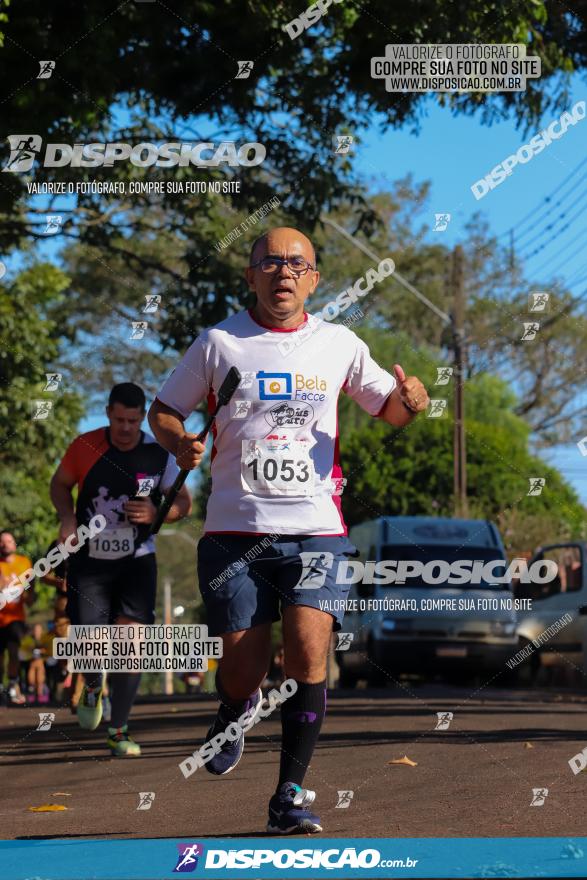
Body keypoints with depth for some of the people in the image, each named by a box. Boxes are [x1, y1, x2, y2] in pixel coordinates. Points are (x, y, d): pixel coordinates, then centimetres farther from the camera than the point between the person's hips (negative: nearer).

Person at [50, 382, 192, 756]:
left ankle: (119, 730, -1)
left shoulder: (159, 455, -7)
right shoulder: (85, 447, -7)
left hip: (137, 560, 0)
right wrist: (68, 519, -9)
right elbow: (60, 484, 10)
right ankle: (93, 686, 34)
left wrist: (155, 514, -17)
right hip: (89, 560, 0)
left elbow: (184, 503, 4)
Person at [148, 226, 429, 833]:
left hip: (315, 531, 0)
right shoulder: (218, 343, 4)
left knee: (309, 651, -17)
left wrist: (411, 402, -5)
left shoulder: (338, 344, 8)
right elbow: (163, 410, 12)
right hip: (234, 531, 0)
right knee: (243, 669, -3)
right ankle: (235, 711, 35)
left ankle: (290, 793, -4)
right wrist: (179, 443, -10)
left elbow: (387, 409, 19)